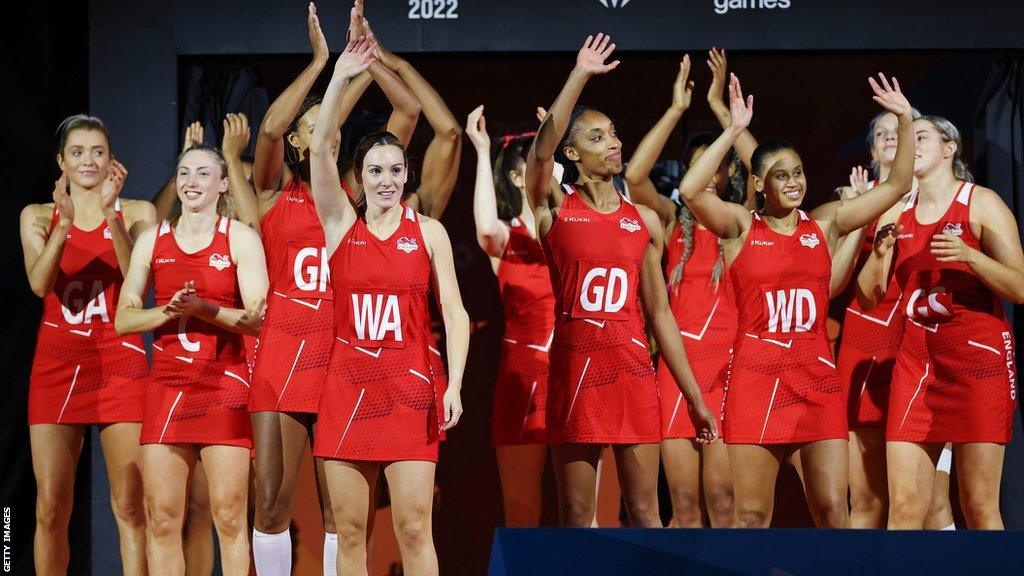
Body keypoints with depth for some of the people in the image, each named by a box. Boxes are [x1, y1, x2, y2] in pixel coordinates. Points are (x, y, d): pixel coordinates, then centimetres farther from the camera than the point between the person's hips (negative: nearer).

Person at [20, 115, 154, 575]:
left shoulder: (136, 212, 6)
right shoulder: (38, 216, 9)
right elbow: (40, 283, -8)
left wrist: (110, 214, -18)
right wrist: (65, 223, -21)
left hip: (119, 364, -1)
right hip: (57, 364, 1)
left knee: (130, 507, -6)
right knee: (51, 510, -1)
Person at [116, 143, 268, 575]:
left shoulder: (240, 238, 2)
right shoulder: (153, 240, 12)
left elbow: (258, 319, -5)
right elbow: (124, 319, 9)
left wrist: (203, 308, -19)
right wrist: (170, 311, -9)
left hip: (225, 387, -3)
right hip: (166, 387, 3)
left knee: (228, 517, -6)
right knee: (161, 519, -1)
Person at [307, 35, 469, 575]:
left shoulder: (428, 232, 4)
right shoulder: (341, 224, 6)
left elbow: (454, 313, 2)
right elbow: (320, 148, -7)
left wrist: (455, 384, -9)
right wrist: (340, 77, -14)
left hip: (410, 389, -1)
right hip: (347, 389, 2)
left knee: (414, 529, -5)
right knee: (349, 532, 3)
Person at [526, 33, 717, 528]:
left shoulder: (644, 221, 9)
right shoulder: (554, 211, 2)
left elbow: (660, 314, 12)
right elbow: (541, 150, -18)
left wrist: (694, 397, 10)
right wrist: (579, 76, -21)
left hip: (632, 369, 2)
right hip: (574, 369, -2)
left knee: (644, 512, 3)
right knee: (576, 516, 3)